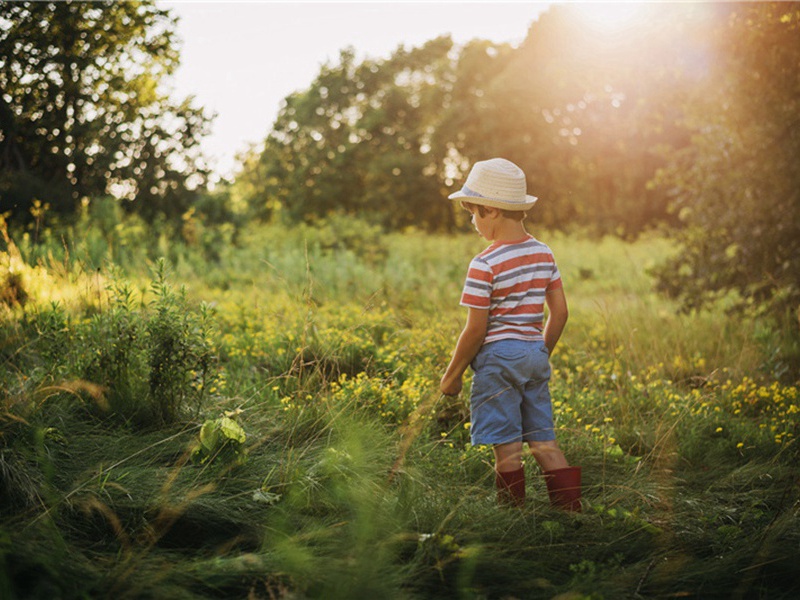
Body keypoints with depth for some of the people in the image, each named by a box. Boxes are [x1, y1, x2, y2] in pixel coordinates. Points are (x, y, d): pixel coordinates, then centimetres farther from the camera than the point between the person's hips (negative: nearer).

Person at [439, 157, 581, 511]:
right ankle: (572, 512, 11)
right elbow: (560, 313, 10)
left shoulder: (485, 265, -14)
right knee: (543, 441, 12)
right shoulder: (544, 254, 7)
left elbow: (475, 329, -14)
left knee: (507, 447, 1)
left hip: (498, 357, -7)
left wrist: (452, 375, -3)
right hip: (535, 353, 7)